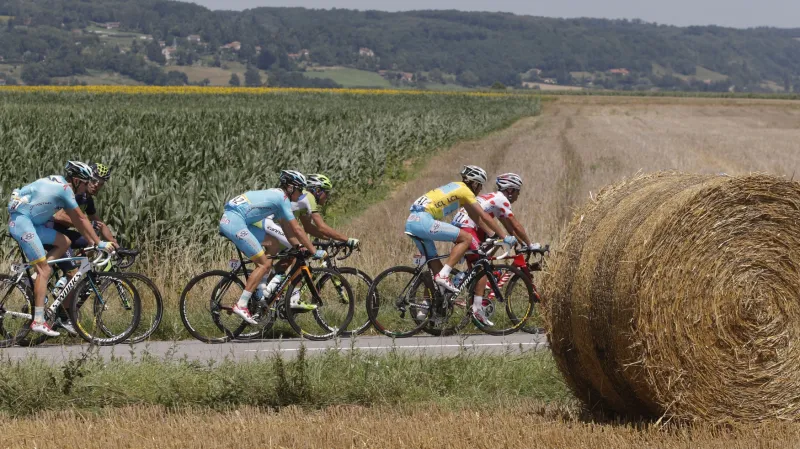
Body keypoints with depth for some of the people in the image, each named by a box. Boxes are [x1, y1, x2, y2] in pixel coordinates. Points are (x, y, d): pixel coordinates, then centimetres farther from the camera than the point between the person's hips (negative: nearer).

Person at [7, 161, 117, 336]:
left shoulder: (60, 185, 15)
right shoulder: (65, 189, -12)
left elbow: (76, 220, 20)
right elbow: (81, 220, -9)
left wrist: (92, 242, 20)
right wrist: (99, 243, -4)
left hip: (29, 222, 9)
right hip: (21, 221, -9)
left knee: (64, 242, 9)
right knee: (44, 270, -11)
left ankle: (37, 282, 4)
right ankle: (38, 321, -15)